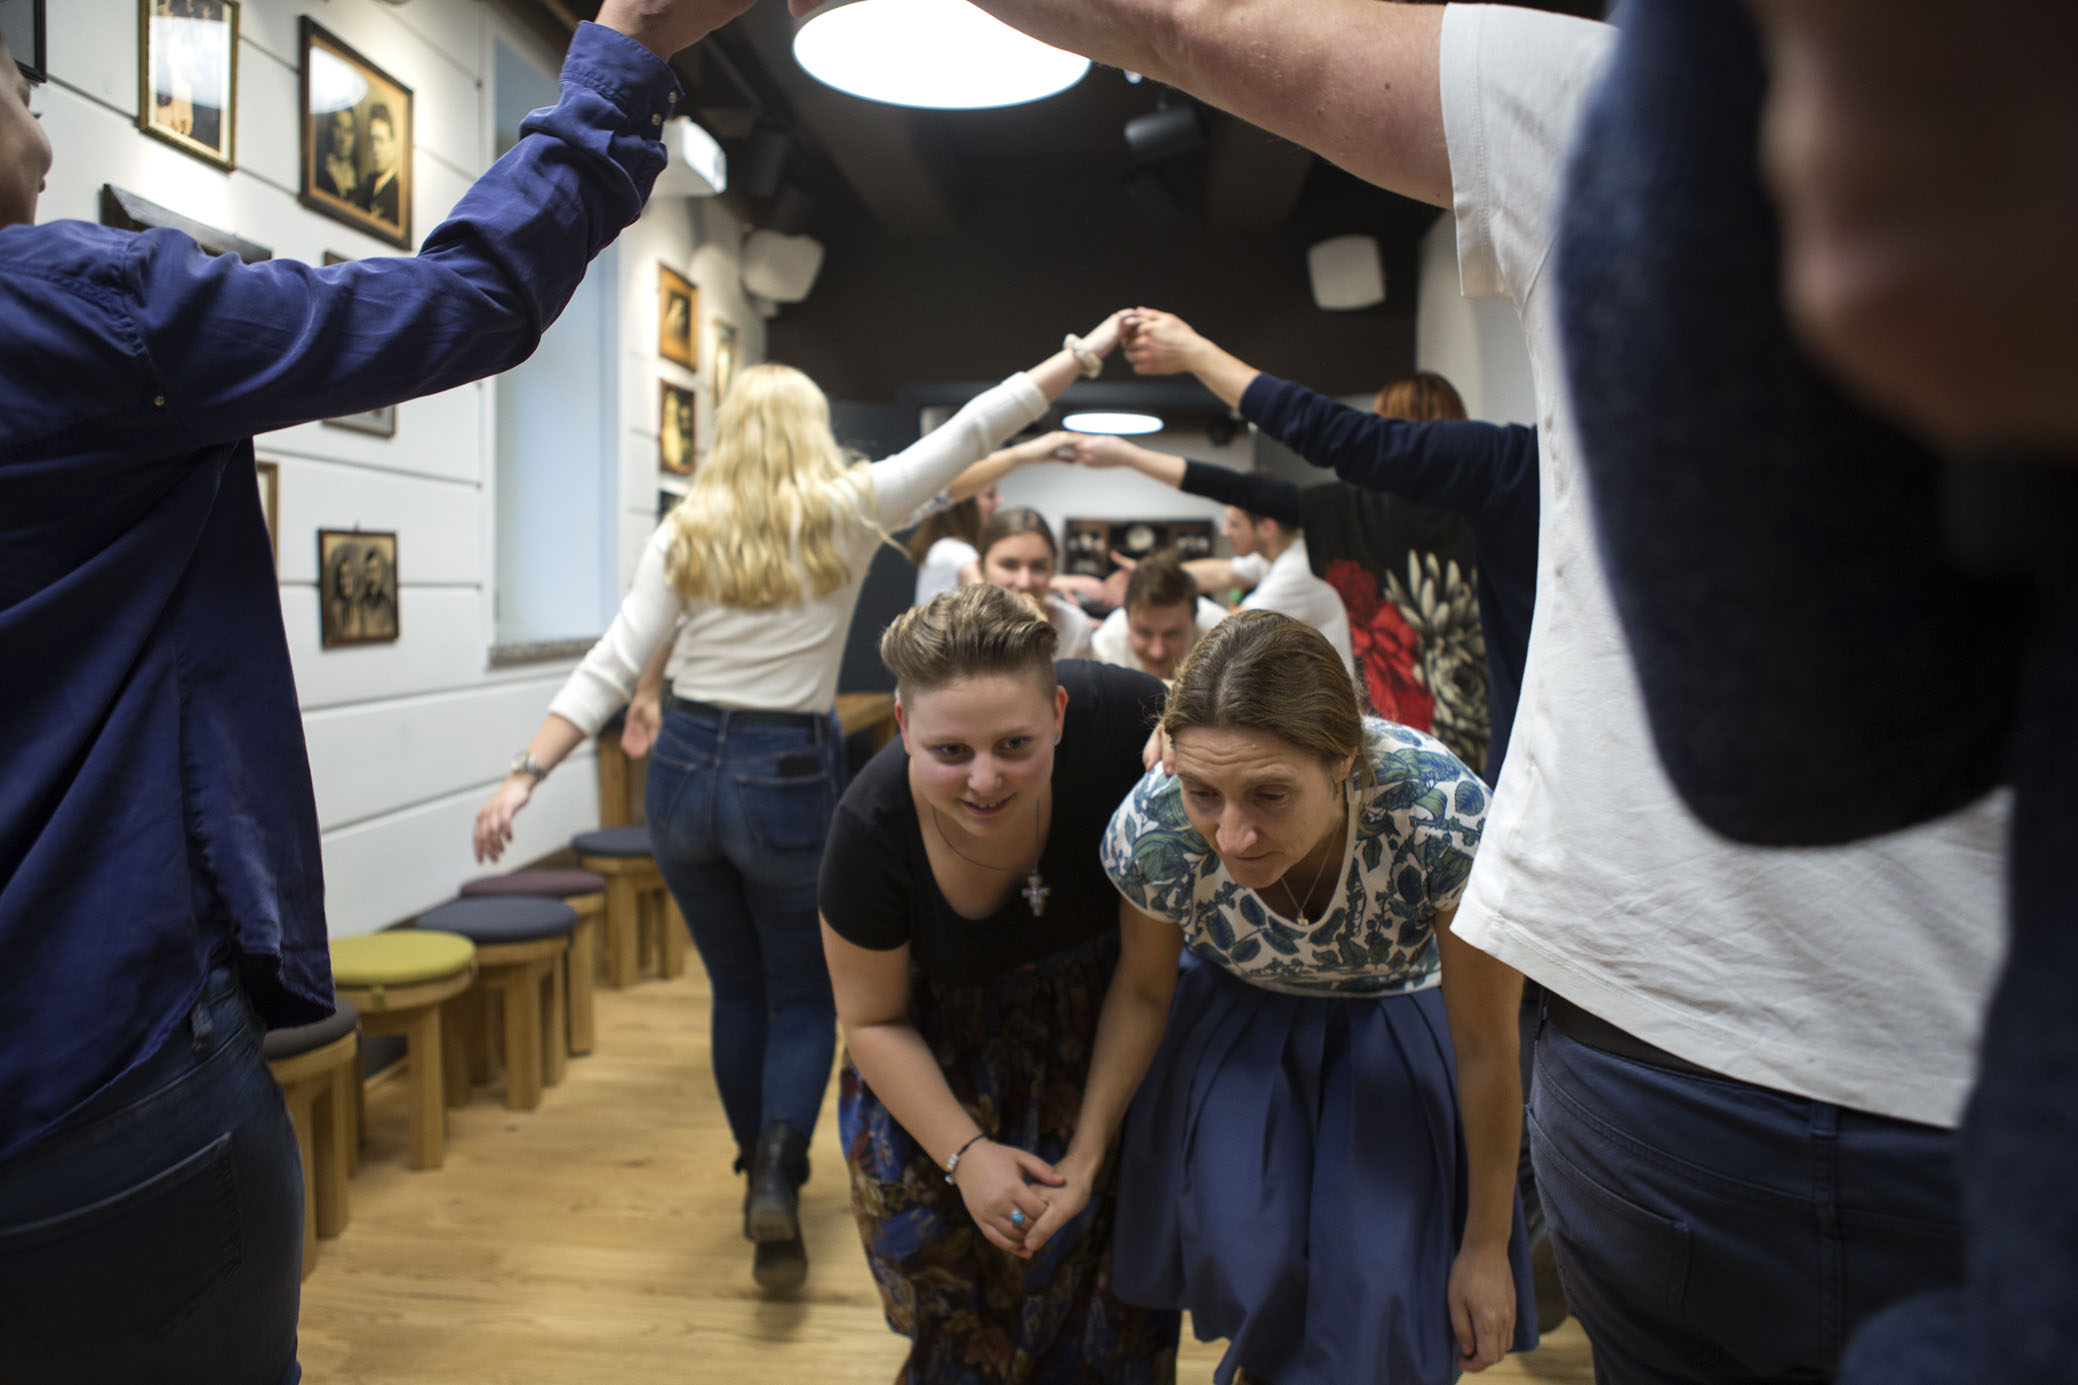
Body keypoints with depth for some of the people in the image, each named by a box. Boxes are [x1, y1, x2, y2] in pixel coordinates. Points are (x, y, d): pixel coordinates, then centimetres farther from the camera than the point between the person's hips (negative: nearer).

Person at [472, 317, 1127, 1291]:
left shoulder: (685, 535, 1)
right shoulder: (843, 514, -6)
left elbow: (612, 669, -5)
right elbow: (974, 430, -4)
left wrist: (525, 775, -3)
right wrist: (1090, 347, 1)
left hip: (685, 772, 3)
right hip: (786, 782, -3)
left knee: (737, 990, 19)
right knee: (804, 996, 13)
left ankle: (764, 1174, 32)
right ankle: (776, 1170, -9)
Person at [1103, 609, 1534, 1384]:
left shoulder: (1450, 822, -37)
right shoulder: (1144, 838, -31)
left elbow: (1486, 1055, -19)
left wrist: (1486, 1246, -5)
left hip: (1401, 1020, 0)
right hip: (1241, 1016, 1)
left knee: (1376, 1289, -12)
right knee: (1242, 1259, -15)